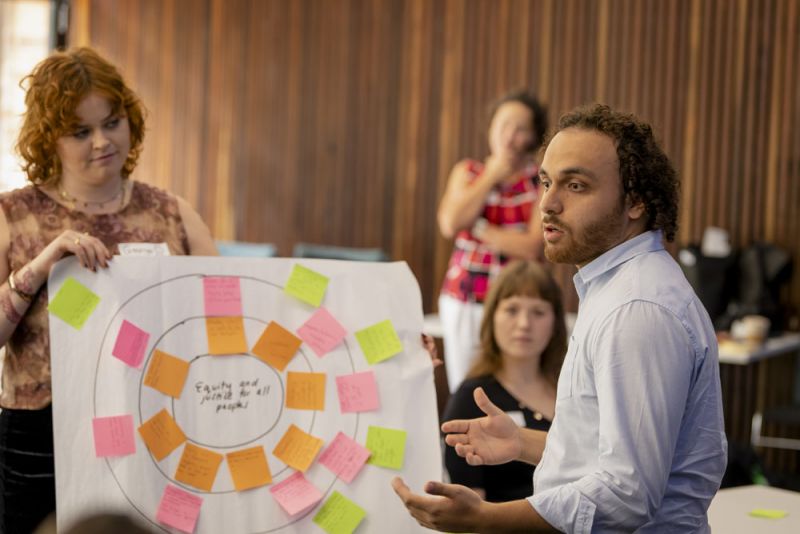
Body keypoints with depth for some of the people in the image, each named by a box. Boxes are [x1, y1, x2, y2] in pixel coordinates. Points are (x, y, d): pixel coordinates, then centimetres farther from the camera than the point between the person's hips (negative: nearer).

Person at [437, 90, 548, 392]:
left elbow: (532, 247, -12)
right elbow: (450, 224, -8)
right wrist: (492, 176, -3)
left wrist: (476, 226, -10)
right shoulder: (467, 172, 10)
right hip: (462, 301, 3)